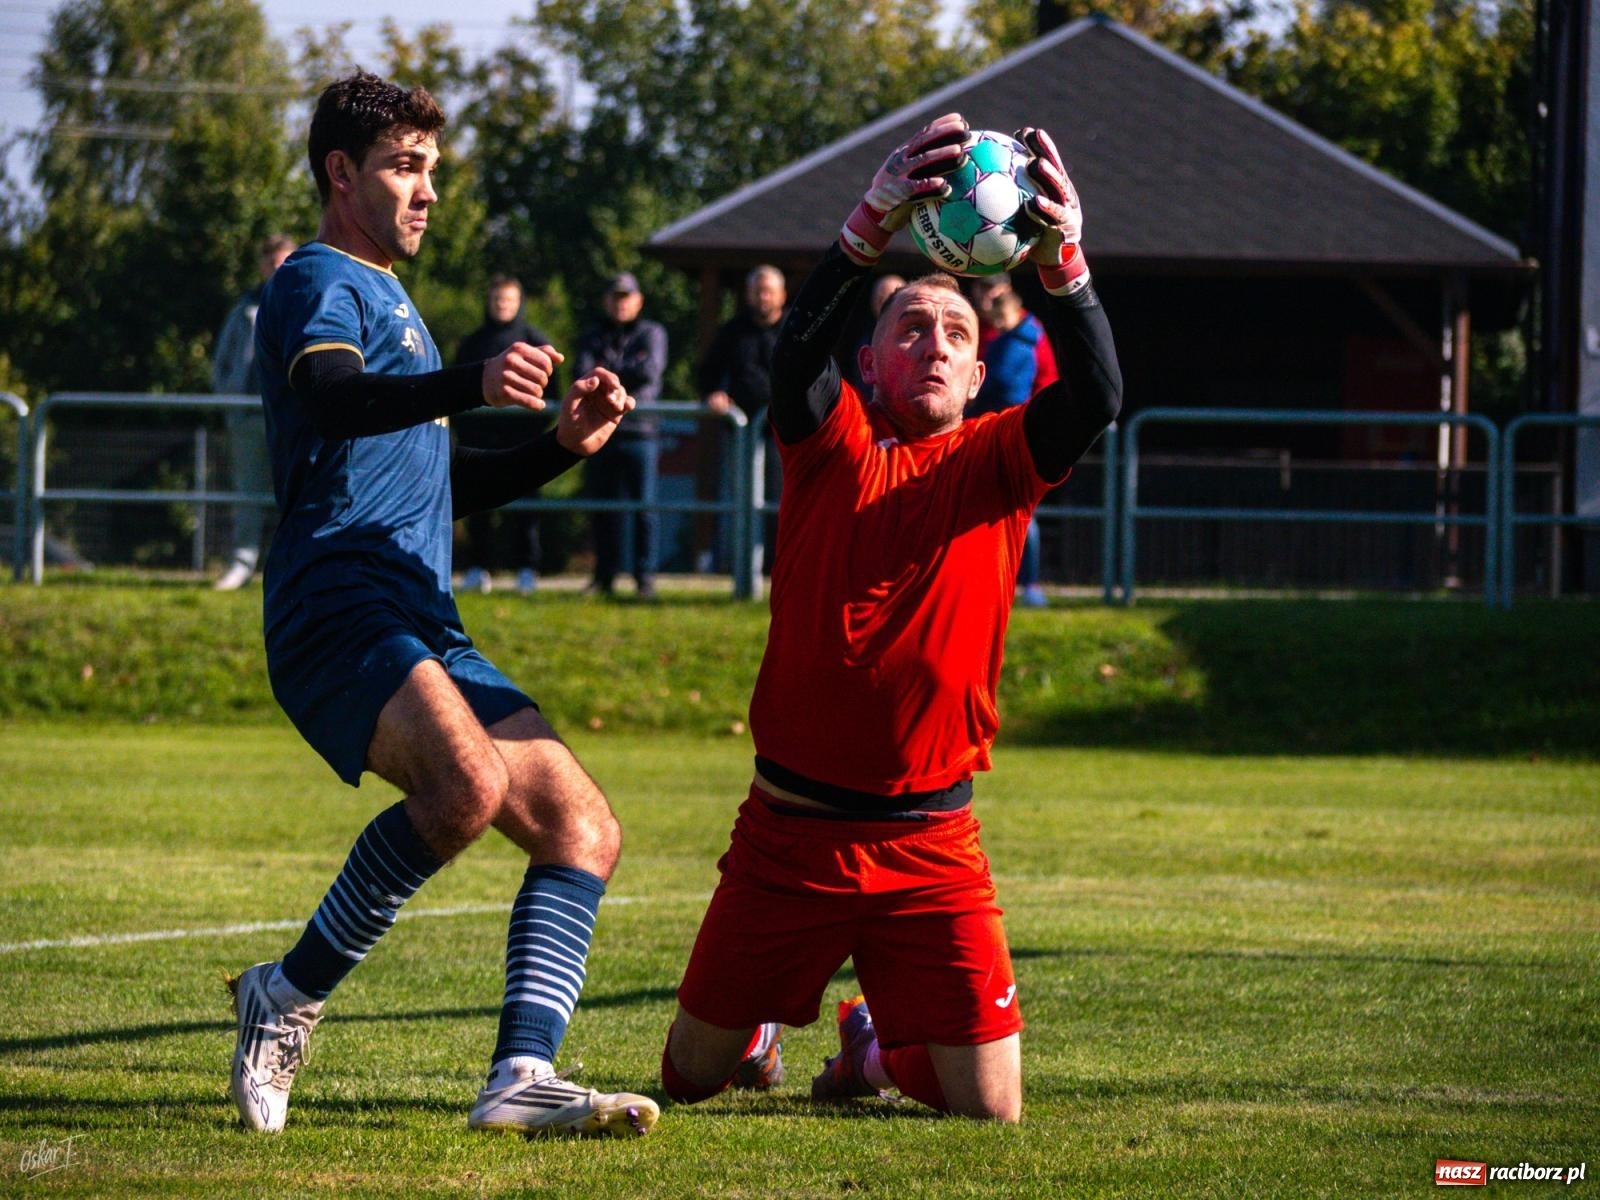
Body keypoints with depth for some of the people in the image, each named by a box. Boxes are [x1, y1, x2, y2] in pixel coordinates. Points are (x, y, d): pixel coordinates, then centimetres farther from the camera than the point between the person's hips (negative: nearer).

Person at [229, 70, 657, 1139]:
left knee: (584, 827, 0)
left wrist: (562, 446, 16)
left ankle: (523, 1074, -13)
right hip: (339, 610, -10)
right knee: (469, 781, -33)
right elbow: (332, 398, -26)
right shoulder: (318, 283, -2)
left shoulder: (389, 299, 28)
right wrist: (473, 386, -44)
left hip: (425, 631, 10)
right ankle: (290, 996, -17)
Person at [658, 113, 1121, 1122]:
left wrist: (1063, 259, -33)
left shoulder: (995, 463, 4)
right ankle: (757, 1030, 47)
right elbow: (801, 347, -20)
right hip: (788, 832, 0)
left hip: (930, 843, 0)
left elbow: (1096, 400, -15)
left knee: (990, 1107, -4)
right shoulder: (831, 445, 1)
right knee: (692, 1075, 10)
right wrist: (877, 223, -37)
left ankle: (880, 1045, 30)